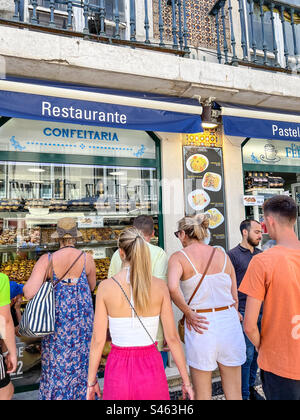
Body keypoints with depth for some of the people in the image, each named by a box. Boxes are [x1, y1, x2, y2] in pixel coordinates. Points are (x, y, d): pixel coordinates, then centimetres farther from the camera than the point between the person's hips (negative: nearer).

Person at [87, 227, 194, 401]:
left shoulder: (106, 287, -12)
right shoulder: (160, 286, -10)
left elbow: (98, 340, -7)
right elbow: (173, 337, -7)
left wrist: (92, 381, 6)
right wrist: (186, 381, 4)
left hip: (118, 369, 0)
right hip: (151, 368, 0)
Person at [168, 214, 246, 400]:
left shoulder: (179, 257, -8)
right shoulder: (222, 254, 5)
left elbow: (173, 287, -27)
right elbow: (235, 298, 9)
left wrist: (188, 312, -12)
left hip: (200, 324, -3)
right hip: (229, 321, 4)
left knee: (203, 393, 16)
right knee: (234, 393, 19)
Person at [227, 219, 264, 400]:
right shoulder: (233, 255, -9)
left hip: (262, 312, 6)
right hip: (243, 313, -6)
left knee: (256, 352, 16)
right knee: (247, 354, 1)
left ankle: (251, 387, 35)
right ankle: (244, 394, 18)